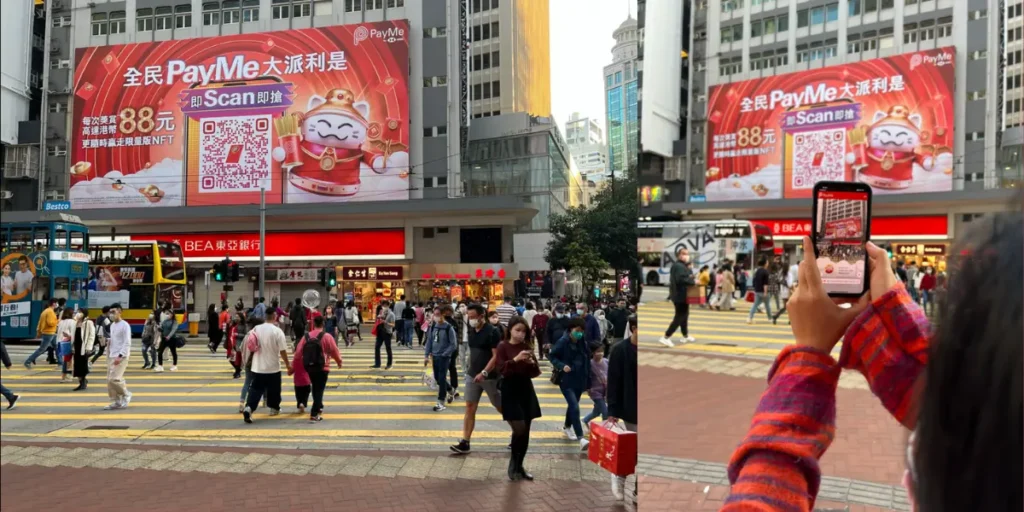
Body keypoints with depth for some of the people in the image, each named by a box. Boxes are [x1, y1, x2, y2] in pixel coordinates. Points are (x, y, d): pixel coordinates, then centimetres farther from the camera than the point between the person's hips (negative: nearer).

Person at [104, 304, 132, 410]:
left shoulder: (125, 325, -11)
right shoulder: (112, 325, 14)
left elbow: (127, 343, -16)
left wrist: (120, 356, -24)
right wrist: (110, 355, 15)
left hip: (121, 357, -8)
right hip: (112, 356, 8)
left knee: (114, 378, -16)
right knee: (109, 380, 5)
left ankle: (126, 394, 7)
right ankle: (116, 402, 13)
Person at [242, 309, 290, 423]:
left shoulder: (256, 329, 0)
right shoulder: (277, 331, -14)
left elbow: (250, 347, 9)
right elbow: (283, 351, -13)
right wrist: (288, 365, -2)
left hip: (257, 367, 3)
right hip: (273, 367, -3)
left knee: (255, 389, 3)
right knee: (273, 389, 16)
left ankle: (248, 408, -17)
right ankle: (274, 408, 31)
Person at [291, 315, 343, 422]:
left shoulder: (307, 336, 1)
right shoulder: (326, 336, -10)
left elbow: (298, 353, 1)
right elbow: (334, 351, -3)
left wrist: (293, 367, 9)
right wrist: (339, 361, 16)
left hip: (309, 367, 4)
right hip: (322, 368, -4)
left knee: (315, 388, 23)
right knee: (318, 390, -2)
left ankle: (318, 407, 39)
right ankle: (314, 415, -7)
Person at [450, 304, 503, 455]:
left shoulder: (492, 331, -16)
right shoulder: (471, 330, 6)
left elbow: (496, 356, -19)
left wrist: (484, 373, -27)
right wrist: (471, 370, 16)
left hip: (490, 377, -6)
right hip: (472, 375, 6)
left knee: (501, 407, 8)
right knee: (469, 408, 0)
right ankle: (465, 442, 1)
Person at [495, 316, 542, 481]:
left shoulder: (527, 347, 7)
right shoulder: (503, 346, -6)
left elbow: (536, 373, 6)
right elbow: (500, 369, -15)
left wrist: (532, 363, -14)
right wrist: (515, 360, -27)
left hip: (526, 389, 5)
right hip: (510, 390, -5)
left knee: (525, 431, 7)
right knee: (519, 429, -12)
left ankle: (519, 466, 22)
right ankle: (513, 463, 11)